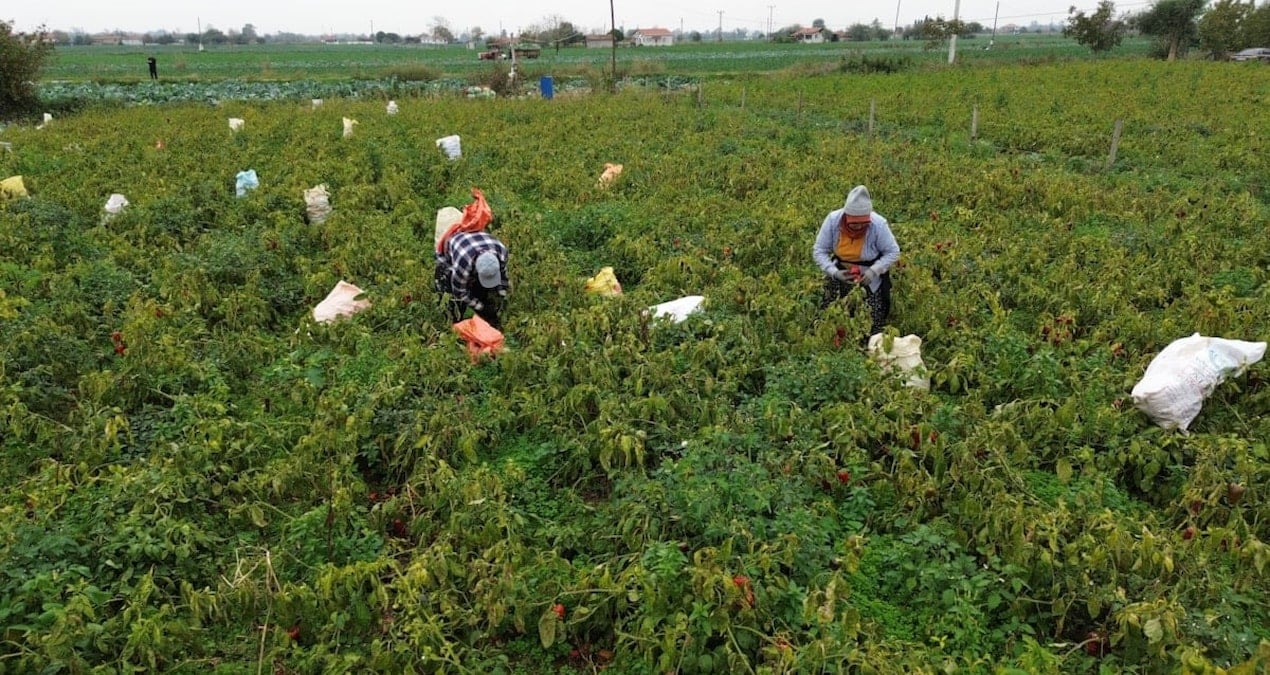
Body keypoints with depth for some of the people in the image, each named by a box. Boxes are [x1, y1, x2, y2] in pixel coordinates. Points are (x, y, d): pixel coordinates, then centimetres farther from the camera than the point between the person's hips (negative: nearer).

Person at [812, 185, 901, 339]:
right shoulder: (833, 220, -21)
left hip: (869, 277, -1)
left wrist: (873, 271, -27)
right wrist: (834, 272, -29)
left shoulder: (878, 224, -24)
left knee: (871, 326, 2)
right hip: (840, 274, 2)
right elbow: (819, 251, -14)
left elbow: (893, 252, -13)